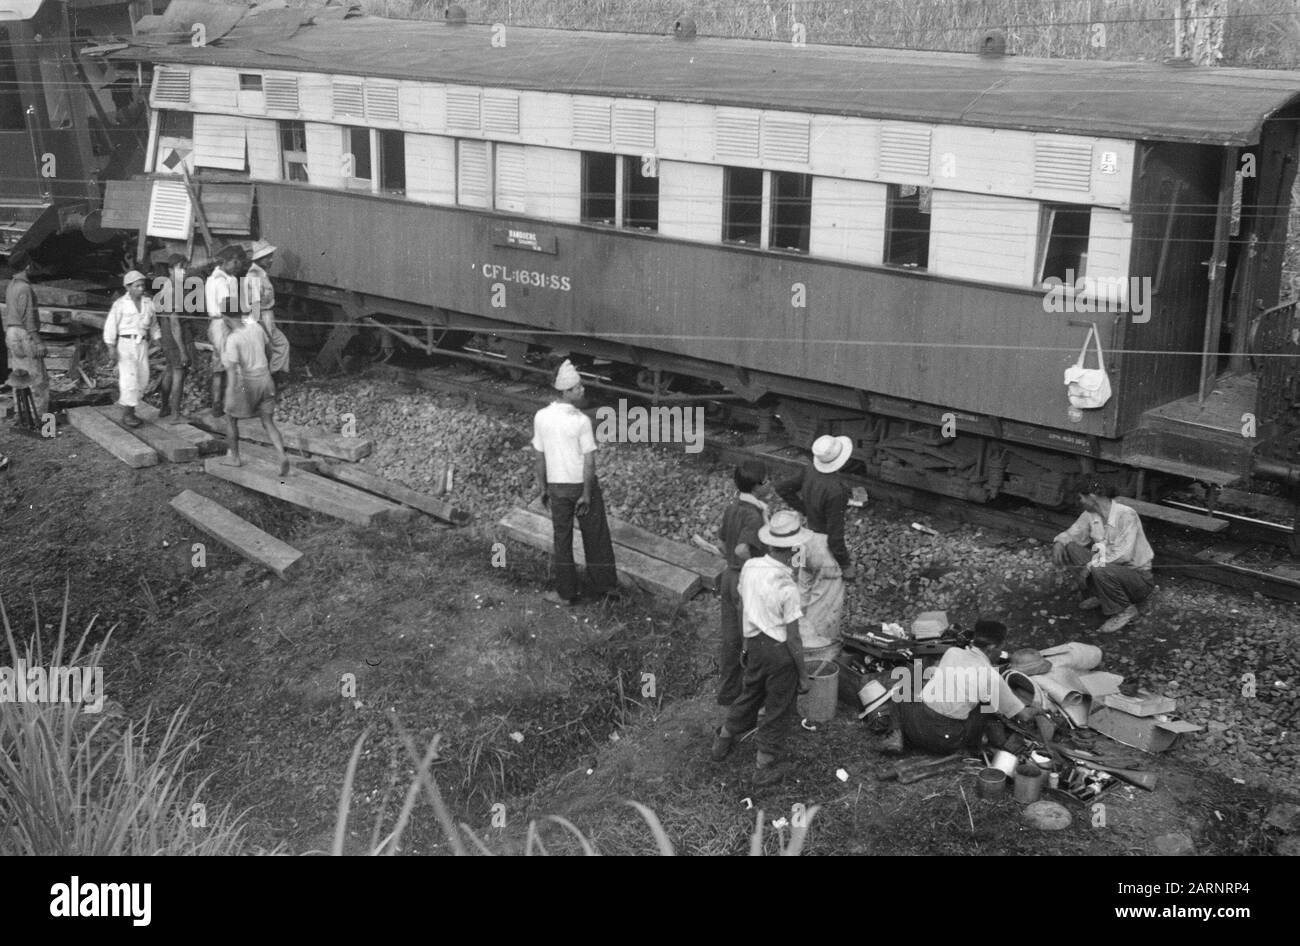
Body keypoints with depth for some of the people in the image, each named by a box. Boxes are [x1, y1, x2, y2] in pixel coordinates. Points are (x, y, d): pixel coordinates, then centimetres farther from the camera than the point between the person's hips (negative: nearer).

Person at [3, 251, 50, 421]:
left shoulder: (11, 286, 12)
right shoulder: (24, 288, -17)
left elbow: (9, 315, 16)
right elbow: (28, 318, -20)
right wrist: (37, 343, -18)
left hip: (12, 334, 10)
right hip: (25, 336, -10)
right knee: (37, 377, -6)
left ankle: (19, 414, 14)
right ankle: (39, 415, -7)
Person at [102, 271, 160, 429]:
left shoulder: (148, 303, 7)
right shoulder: (120, 303, -6)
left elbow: (153, 325, 17)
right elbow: (111, 325, -7)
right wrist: (111, 347, -12)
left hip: (142, 344, 5)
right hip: (125, 343, -5)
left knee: (143, 379, 3)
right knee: (129, 377, -12)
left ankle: (129, 408, 20)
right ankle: (126, 415, -7)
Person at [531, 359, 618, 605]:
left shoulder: (541, 417, -7)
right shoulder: (581, 421, -18)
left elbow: (540, 458, 0)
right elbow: (589, 462, -18)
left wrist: (543, 489, 10)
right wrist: (586, 494, -11)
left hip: (557, 486, 3)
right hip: (583, 484, -3)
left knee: (562, 540, 12)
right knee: (596, 537, 13)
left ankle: (567, 593, 18)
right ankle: (606, 585, 24)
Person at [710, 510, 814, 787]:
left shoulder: (750, 567, -7)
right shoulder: (787, 587, -27)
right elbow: (793, 638, -20)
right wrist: (803, 675, -8)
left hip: (755, 644, 6)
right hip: (781, 651, -6)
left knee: (750, 696, 29)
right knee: (778, 711, 14)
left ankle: (722, 743, 47)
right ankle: (764, 767, 28)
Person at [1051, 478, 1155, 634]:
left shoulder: (1126, 515, -22)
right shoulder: (1090, 515, -1)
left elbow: (1124, 554, -29)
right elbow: (1071, 535, 9)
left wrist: (1091, 565, -28)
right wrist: (1059, 543, -14)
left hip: (1138, 576, -7)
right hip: (1109, 567, 7)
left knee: (1100, 571, -36)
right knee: (1071, 548, -8)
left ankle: (1125, 611, -12)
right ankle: (1097, 595, 4)